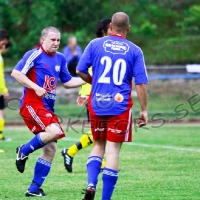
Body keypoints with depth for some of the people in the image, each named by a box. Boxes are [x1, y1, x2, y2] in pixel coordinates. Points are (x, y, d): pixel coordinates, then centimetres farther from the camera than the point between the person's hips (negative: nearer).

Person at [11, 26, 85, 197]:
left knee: (50, 148, 4)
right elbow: (16, 73, -14)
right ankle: (24, 151, -5)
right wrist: (36, 87, -21)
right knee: (54, 131, -29)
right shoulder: (35, 55, -8)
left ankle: (34, 188, 12)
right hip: (32, 104, -8)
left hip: (47, 108, 8)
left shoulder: (60, 58, 14)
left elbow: (67, 82, 23)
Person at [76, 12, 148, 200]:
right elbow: (141, 83, -2)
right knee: (112, 150, 1)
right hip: (120, 105, -2)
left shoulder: (95, 44, 3)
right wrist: (144, 110, 4)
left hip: (97, 104, 2)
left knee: (98, 146, 18)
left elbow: (80, 71, 2)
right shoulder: (134, 51, 0)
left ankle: (91, 184, -4)